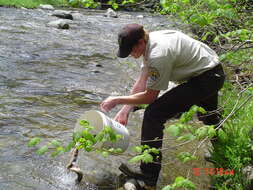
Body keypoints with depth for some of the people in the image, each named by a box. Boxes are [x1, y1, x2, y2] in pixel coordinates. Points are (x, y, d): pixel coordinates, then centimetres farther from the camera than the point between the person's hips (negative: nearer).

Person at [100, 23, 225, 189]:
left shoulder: (158, 55, -30)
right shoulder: (150, 41, -1)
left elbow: (150, 96, -20)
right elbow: (142, 81, 3)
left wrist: (117, 100, -12)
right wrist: (125, 110, 1)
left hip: (205, 79, -10)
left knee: (154, 114, -16)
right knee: (211, 120, 36)